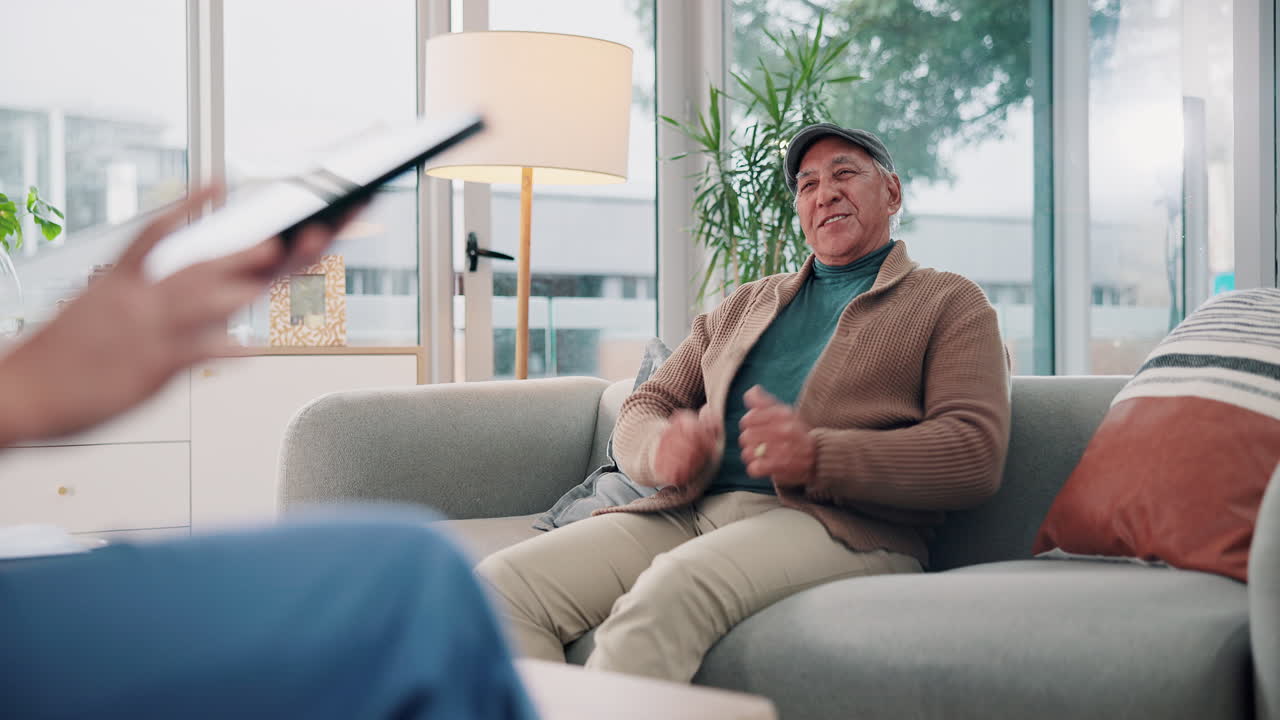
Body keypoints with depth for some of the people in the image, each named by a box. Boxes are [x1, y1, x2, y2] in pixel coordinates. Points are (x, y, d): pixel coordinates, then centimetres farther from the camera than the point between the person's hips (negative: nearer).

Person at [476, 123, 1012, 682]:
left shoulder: (948, 304, 12)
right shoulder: (744, 305, 28)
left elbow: (976, 456, -4)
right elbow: (641, 410, 22)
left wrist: (816, 457, -18)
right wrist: (663, 446, -5)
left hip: (839, 526, -5)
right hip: (692, 511, 6)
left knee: (672, 588, -37)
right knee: (504, 581, -18)